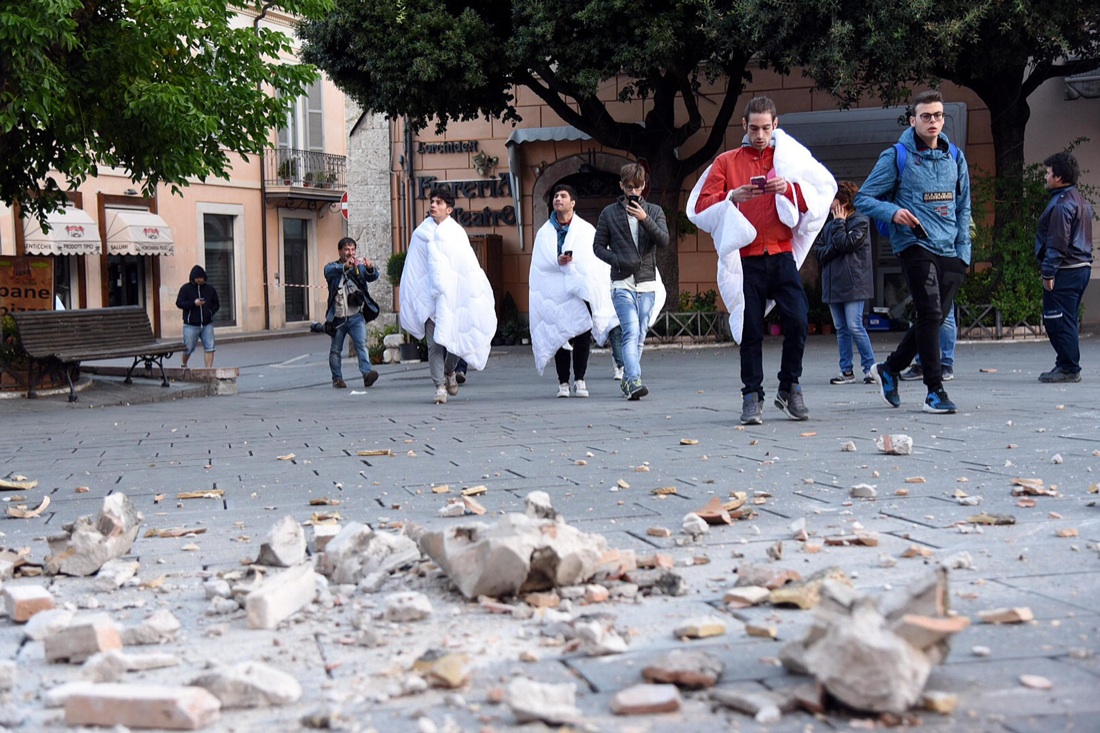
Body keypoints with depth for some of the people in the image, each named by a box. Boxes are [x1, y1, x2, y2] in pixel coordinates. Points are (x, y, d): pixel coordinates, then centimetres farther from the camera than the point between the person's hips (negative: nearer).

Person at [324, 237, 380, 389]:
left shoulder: (360, 267, 11)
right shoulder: (332, 267, 4)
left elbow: (373, 276, -7)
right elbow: (330, 271, -20)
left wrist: (370, 268, -33)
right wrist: (345, 266, -42)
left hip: (356, 316, 0)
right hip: (337, 317, 0)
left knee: (361, 344, -16)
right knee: (335, 349, 7)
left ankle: (367, 373, -27)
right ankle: (337, 379, 18)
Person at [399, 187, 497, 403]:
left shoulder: (457, 233, 8)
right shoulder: (421, 234, 8)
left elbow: (471, 266, 8)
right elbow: (411, 272, 10)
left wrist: (480, 294, 3)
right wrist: (409, 301, 6)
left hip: (454, 294, 0)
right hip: (429, 295, 0)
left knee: (456, 339, 0)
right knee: (434, 343, -8)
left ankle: (449, 371, 29)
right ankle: (440, 386, -6)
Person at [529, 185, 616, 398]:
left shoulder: (587, 230, 10)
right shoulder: (544, 232, 11)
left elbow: (598, 262, 6)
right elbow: (539, 264, 3)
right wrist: (557, 261, -17)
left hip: (582, 292, 0)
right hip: (555, 293, 0)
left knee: (583, 336, -6)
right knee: (559, 336, -2)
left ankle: (579, 380, 2)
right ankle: (563, 382, 4)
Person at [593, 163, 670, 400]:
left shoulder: (654, 211, 11)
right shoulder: (609, 213, 7)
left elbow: (664, 240, -3)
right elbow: (598, 246, 9)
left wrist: (644, 219, -16)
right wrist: (617, 261, -8)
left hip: (647, 284, 3)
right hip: (622, 284, -3)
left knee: (639, 336, 7)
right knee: (631, 333, -18)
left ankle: (627, 380, 20)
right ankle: (634, 380, -28)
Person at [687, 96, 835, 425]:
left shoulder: (789, 158, 14)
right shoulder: (726, 162, 11)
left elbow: (822, 193, 5)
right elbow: (701, 207, 3)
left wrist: (790, 189, -13)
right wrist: (732, 198, -15)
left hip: (782, 257, 1)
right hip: (745, 260, 0)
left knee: (798, 321, -11)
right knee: (750, 330, 0)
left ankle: (789, 389, 6)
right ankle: (752, 396, 9)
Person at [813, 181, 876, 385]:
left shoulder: (860, 222, -4)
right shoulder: (829, 226, 16)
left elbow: (845, 244, -16)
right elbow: (818, 252, 10)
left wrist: (839, 223, -4)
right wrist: (833, 248, -9)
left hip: (853, 284, -7)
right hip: (833, 284, 7)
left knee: (855, 327, -11)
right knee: (841, 329, 7)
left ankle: (870, 366, -3)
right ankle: (847, 370, 11)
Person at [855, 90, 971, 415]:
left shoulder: (955, 157, 12)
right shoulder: (896, 157, -2)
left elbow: (963, 207, 18)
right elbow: (864, 198, 0)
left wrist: (964, 251, 9)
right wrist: (893, 212, -19)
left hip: (950, 251, 6)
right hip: (915, 245, -6)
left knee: (935, 318, 9)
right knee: (930, 314, -12)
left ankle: (890, 368, 27)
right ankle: (935, 391, -6)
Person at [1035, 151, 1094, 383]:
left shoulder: (1061, 204, -14)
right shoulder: (1081, 201, 18)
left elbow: (1057, 242, -19)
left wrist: (1048, 272, -17)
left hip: (1065, 271, -10)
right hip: (1082, 267, 10)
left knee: (1057, 320, -7)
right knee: (1066, 320, 15)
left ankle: (1069, 368, -5)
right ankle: (1067, 365, 19)